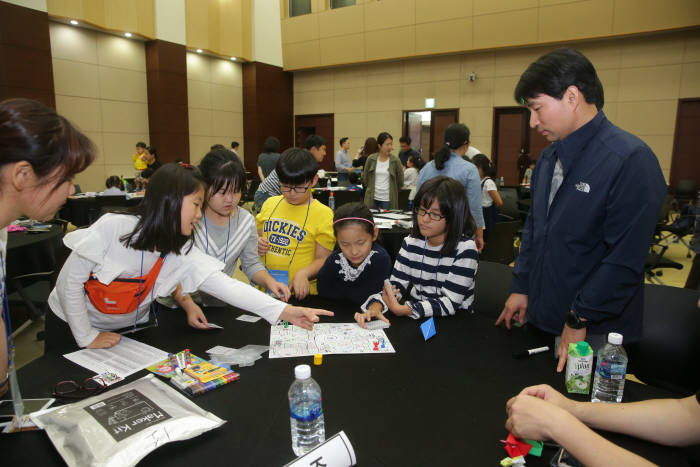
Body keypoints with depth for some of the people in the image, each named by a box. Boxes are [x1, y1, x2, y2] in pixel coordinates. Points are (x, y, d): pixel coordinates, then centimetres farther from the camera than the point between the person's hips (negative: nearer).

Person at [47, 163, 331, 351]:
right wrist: (87, 337, -16)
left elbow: (225, 285, -29)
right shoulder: (114, 227, -30)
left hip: (129, 329, 3)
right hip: (71, 324, -3)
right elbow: (71, 280, -21)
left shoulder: (183, 253, -17)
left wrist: (284, 311, -39)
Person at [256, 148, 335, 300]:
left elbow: (323, 258, -2)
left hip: (300, 293, -4)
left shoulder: (323, 214, -2)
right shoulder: (270, 204, 12)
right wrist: (256, 243, 3)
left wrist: (303, 273, -19)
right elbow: (257, 235, 25)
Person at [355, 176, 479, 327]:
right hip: (416, 319, 4)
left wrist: (401, 310, -27)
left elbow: (450, 303, -17)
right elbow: (396, 285, -1)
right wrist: (376, 306, -22)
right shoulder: (411, 243, 3)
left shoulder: (465, 248, -13)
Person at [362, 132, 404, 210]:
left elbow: (400, 181, 6)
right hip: (372, 198, 1)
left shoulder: (395, 160, -3)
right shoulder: (371, 159, 1)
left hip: (388, 200, -1)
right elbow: (365, 178, 10)